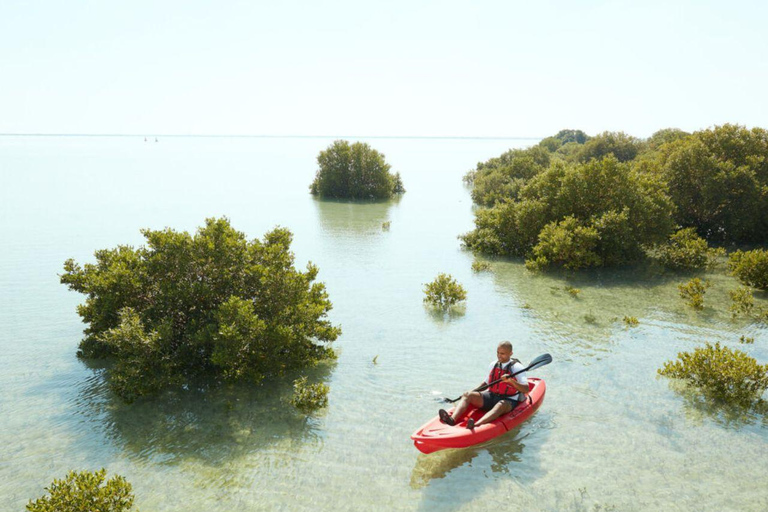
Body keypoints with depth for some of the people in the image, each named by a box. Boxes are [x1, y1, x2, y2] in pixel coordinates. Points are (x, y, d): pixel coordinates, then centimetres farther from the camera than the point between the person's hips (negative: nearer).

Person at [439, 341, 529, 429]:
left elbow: (526, 389, -16)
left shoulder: (517, 367, -6)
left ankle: (477, 425, -66)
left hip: (509, 401, -6)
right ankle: (453, 419, -42)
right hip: (491, 397, 6)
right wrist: (473, 392, 10)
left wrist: (511, 380, -31)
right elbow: (486, 383, 23)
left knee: (501, 404, -41)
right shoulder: (493, 365, 11)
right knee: (467, 394, -16)